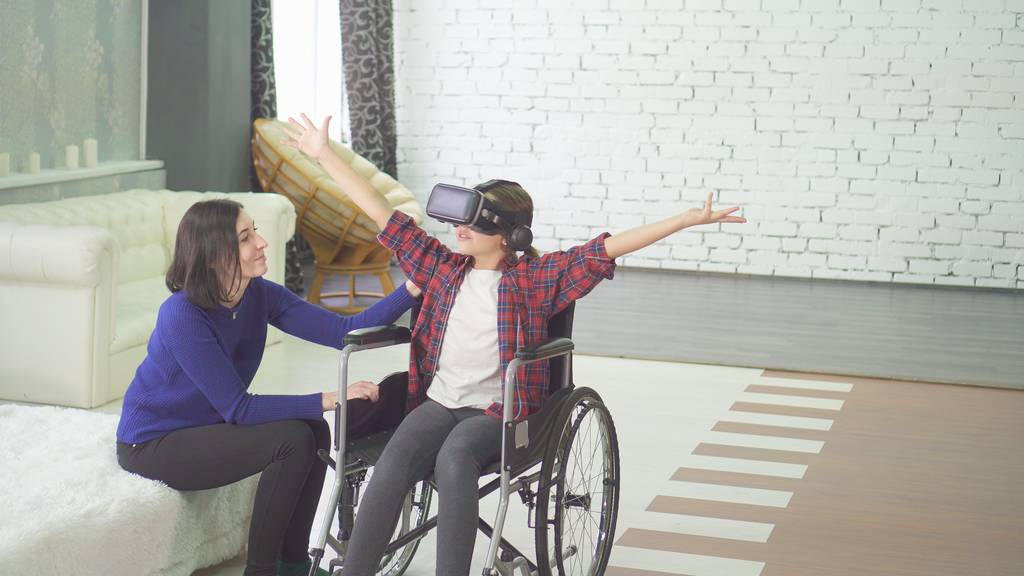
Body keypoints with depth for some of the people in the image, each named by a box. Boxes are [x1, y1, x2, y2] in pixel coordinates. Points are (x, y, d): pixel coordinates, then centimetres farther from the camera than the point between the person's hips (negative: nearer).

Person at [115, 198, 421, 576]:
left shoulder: (259, 294, -8)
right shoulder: (182, 315, -27)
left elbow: (347, 332, -13)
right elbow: (238, 408, -26)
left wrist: (412, 288, -23)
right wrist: (327, 400, -28)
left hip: (207, 424, 7)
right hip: (152, 444, -7)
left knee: (315, 432, -8)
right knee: (294, 439, -20)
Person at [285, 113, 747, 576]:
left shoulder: (534, 278, -1)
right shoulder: (445, 267, 9)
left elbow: (606, 249, -9)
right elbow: (382, 213, 12)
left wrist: (688, 220, -16)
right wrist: (324, 155, 15)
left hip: (497, 411, -3)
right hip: (438, 401, 3)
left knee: (454, 458, -36)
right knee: (393, 463, -28)